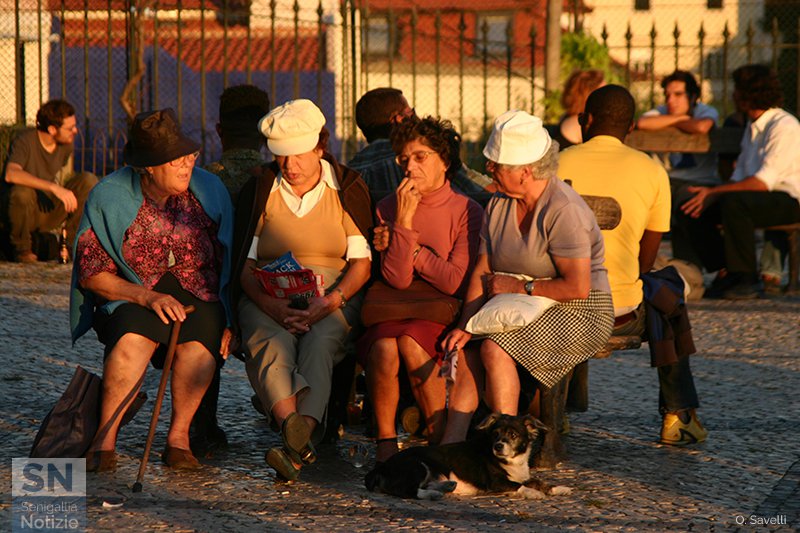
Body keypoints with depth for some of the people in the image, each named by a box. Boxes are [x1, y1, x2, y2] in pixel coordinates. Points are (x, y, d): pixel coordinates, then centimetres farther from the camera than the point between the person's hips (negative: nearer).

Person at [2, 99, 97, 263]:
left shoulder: (65, 145, 0)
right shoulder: (25, 141, -20)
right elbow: (11, 174, -39)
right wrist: (53, 187, -44)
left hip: (50, 213, 5)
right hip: (26, 212, -5)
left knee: (89, 180, -13)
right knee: (22, 191, -39)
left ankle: (72, 242, -4)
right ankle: (21, 247, -12)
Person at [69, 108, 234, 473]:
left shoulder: (209, 190, 1)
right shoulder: (109, 198, -4)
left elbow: (231, 263, 6)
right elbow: (90, 274, -4)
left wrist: (231, 319, -7)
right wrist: (147, 296, -18)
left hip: (201, 295, 1)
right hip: (132, 297, -1)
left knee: (198, 339, -34)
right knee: (133, 338, -36)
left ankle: (179, 435, -23)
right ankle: (104, 442, -34)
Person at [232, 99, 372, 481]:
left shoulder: (348, 188, 9)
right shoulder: (258, 191, 11)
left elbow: (361, 262, 2)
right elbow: (245, 265, 4)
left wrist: (330, 300, -18)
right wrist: (274, 307, -17)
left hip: (334, 296, 0)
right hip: (268, 297, 0)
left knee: (320, 342, -35)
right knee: (272, 345, -34)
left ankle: (300, 430, -60)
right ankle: (300, 442, -57)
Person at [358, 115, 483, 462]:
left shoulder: (467, 212, 0)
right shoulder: (388, 209, 8)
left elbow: (457, 283, -10)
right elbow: (398, 279, -5)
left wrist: (405, 246, -5)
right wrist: (404, 220, -12)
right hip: (396, 313, 2)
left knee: (411, 343, -33)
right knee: (384, 349, -31)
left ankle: (440, 441, -20)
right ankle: (385, 445, -18)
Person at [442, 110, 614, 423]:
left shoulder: (564, 210, -18)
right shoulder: (498, 204, 7)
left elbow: (577, 287, -24)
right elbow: (481, 274, 5)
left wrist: (520, 287, -14)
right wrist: (465, 326, -10)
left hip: (577, 315, -7)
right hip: (523, 311, 7)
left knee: (494, 349, -29)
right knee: (461, 351, -17)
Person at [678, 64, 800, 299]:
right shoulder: (753, 126, 17)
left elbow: (763, 182, -24)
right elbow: (740, 175, 15)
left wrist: (714, 192, -23)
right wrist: (711, 196, -3)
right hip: (754, 196, 9)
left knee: (734, 203, -37)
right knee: (690, 209, -8)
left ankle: (748, 280, -25)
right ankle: (725, 271, -3)